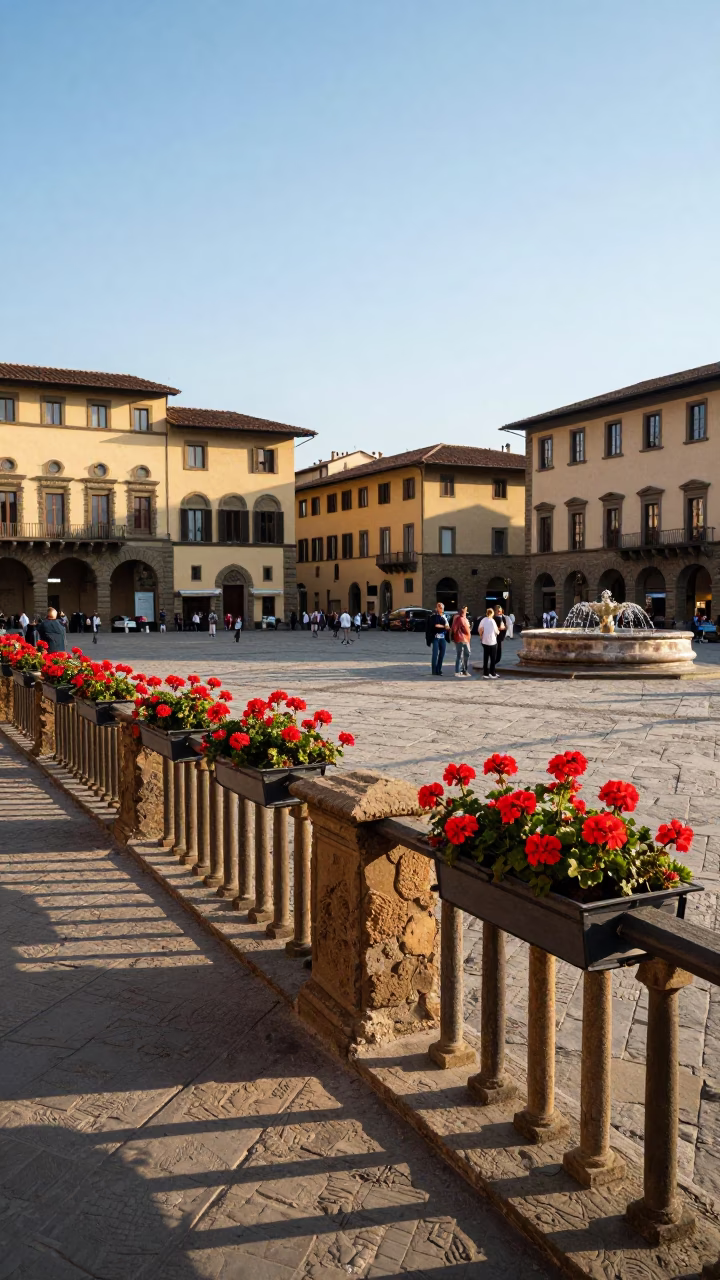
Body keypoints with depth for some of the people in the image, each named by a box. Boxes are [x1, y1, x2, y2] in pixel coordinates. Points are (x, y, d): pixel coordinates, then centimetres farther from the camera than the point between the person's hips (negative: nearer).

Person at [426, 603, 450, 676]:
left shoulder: (444, 616, 17)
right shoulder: (433, 616, -1)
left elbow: (447, 626, 16)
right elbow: (435, 625, -13)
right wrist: (444, 626, -8)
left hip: (443, 638, 5)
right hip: (436, 637, -5)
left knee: (442, 654, 2)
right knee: (435, 654, -9)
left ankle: (439, 670, 8)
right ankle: (434, 671, -7)